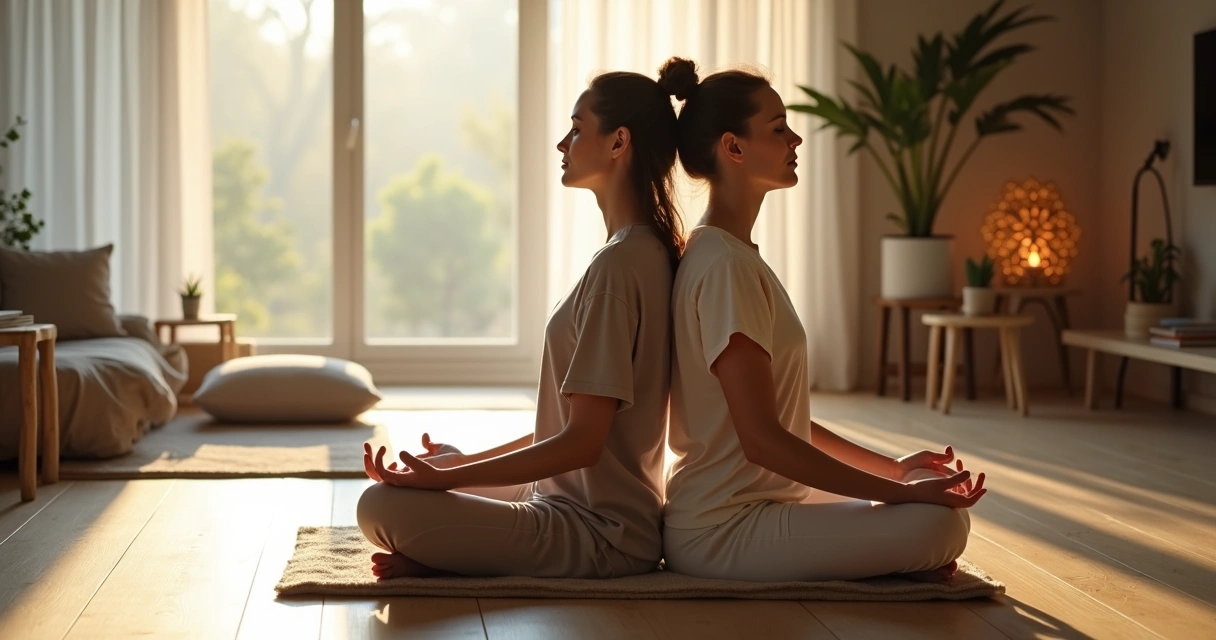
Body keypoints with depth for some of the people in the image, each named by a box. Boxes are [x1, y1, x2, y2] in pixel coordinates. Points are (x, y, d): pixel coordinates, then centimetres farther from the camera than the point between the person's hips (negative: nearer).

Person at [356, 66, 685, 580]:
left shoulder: (619, 264, -20)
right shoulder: (649, 251, 11)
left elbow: (581, 442, -22)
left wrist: (446, 477, -20)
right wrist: (466, 462, 14)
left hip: (600, 532, -10)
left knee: (382, 506, -24)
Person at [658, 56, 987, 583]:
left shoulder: (727, 255, 14)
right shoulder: (725, 265, -18)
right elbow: (762, 438, -23)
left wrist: (892, 468, 11)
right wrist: (903, 492, -20)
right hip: (720, 533, -10)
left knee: (932, 489, 18)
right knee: (939, 523, -23)